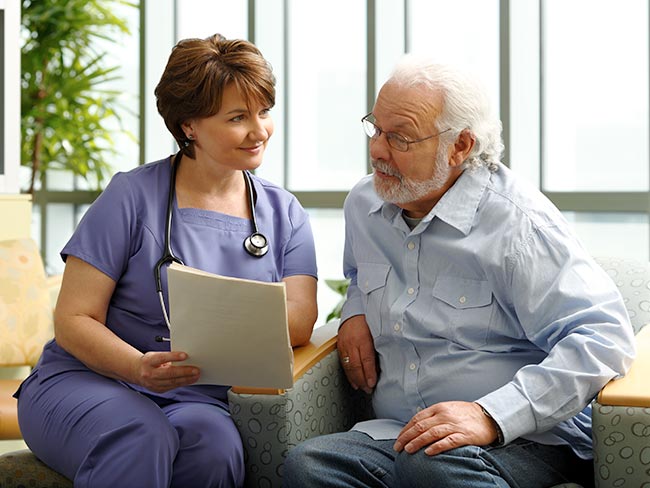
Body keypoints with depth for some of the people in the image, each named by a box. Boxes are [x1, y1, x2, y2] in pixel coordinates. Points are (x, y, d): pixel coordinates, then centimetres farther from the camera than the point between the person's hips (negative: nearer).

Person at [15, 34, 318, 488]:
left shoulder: (284, 213, 11)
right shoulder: (133, 196, -3)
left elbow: (300, 319, -3)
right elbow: (73, 321, -5)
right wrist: (140, 368, -26)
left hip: (200, 398, 3)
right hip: (84, 382, -2)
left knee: (214, 445, -33)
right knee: (142, 437, -36)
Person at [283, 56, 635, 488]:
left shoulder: (517, 222, -12)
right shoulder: (364, 205, 13)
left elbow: (605, 337, -20)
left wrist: (492, 417, -28)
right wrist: (355, 313, 12)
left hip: (522, 441, -6)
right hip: (399, 436, 6)